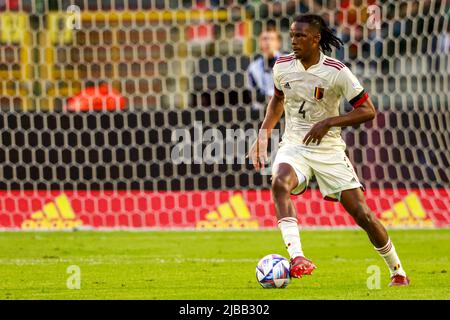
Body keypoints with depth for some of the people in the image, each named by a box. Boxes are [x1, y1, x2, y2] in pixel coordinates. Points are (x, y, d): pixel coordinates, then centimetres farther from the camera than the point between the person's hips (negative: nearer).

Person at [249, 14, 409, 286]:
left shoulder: (337, 72, -13)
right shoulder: (282, 66, -1)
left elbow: (368, 111, -10)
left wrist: (329, 122, -21)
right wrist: (264, 134, 8)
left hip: (329, 150, -2)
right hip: (294, 146, 2)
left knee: (362, 213, -5)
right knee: (280, 182, -34)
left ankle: (398, 271, 17)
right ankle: (297, 257, -42)